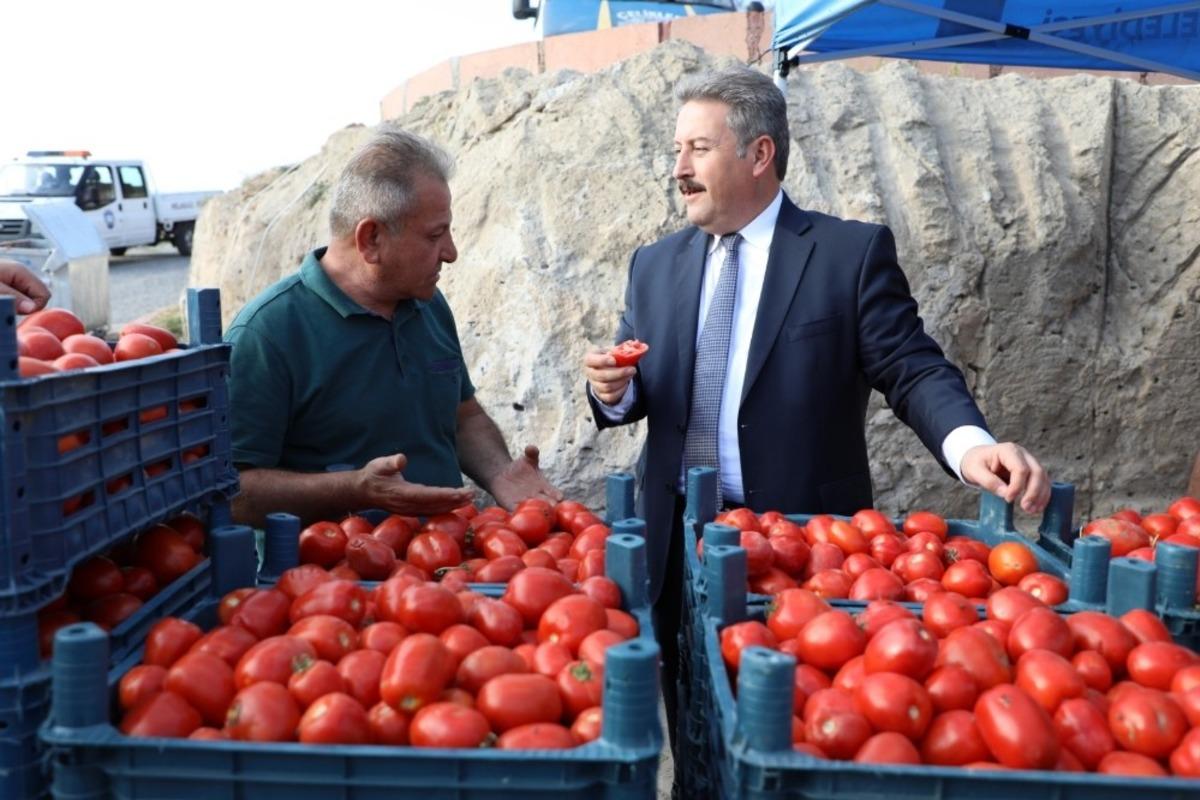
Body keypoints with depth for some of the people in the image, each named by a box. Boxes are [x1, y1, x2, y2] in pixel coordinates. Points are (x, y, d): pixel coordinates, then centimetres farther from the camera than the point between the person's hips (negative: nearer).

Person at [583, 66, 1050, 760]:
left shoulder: (854, 253, -5)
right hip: (678, 545, 4)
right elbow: (638, 394, 12)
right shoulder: (656, 266, 9)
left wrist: (969, 443, -27)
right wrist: (614, 390, -11)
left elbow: (914, 370, -8)